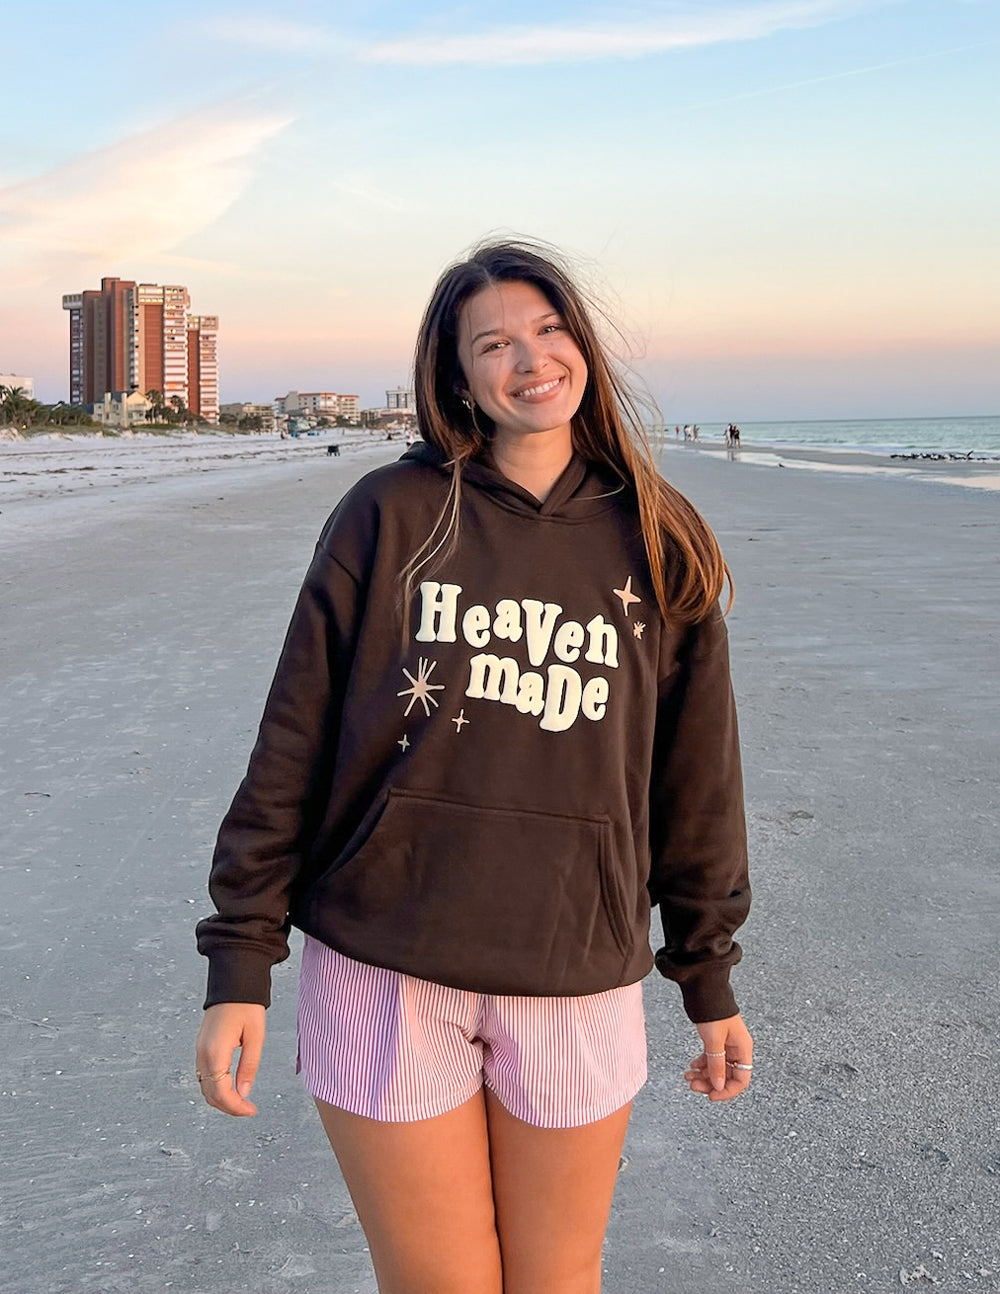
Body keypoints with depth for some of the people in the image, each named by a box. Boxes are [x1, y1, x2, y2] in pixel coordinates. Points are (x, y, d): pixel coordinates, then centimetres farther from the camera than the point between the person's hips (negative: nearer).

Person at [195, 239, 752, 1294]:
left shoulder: (655, 546, 3)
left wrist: (708, 977, 12)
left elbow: (695, 776, 8)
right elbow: (291, 744, -2)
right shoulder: (390, 516, -3)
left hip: (577, 983, 2)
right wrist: (240, 962, -4)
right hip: (382, 975, -1)